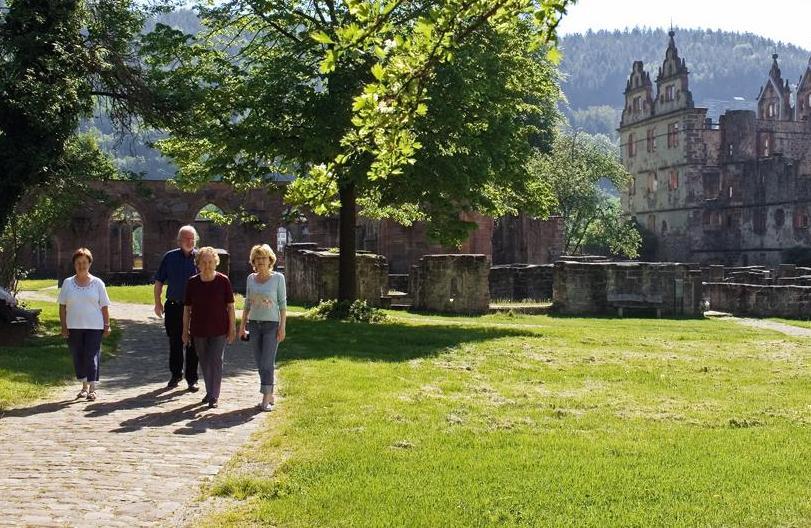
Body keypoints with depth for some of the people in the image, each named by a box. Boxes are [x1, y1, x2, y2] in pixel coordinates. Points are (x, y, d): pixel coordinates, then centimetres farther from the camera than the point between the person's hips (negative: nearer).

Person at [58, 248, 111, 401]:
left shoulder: (97, 283, 3)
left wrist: (107, 325, -1)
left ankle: (92, 388, -5)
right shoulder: (67, 283, 6)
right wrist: (63, 326, 0)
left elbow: (104, 306, 4)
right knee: (78, 357, 8)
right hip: (74, 327, 2)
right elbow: (62, 306, 6)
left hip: (94, 327, -2)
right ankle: (84, 386, 23)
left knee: (92, 356, -7)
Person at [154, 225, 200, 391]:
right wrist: (157, 303, 5)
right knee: (175, 343, 10)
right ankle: (176, 375, 25)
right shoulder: (170, 257, 5)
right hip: (173, 307, 1)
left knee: (192, 345, 1)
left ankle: (192, 379, 10)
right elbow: (159, 281, 10)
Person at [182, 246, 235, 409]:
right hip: (198, 330, 3)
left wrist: (232, 328, -3)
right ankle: (209, 391, 29)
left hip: (219, 330, -3)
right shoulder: (192, 283, 0)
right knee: (204, 363, 13)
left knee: (216, 361, -5)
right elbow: (187, 308, 5)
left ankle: (214, 396, 1)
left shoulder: (223, 281, -6)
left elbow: (230, 306, -1)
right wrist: (185, 330, 5)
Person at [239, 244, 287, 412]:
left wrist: (282, 327, -9)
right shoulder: (251, 278, 8)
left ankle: (266, 399, -6)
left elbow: (283, 303, -4)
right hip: (254, 324, 4)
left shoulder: (278, 278, -3)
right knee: (260, 364, 7)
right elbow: (247, 303, 15)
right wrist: (242, 325, 11)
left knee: (267, 363, -10)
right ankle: (270, 396, 17)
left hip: (271, 324, -4)